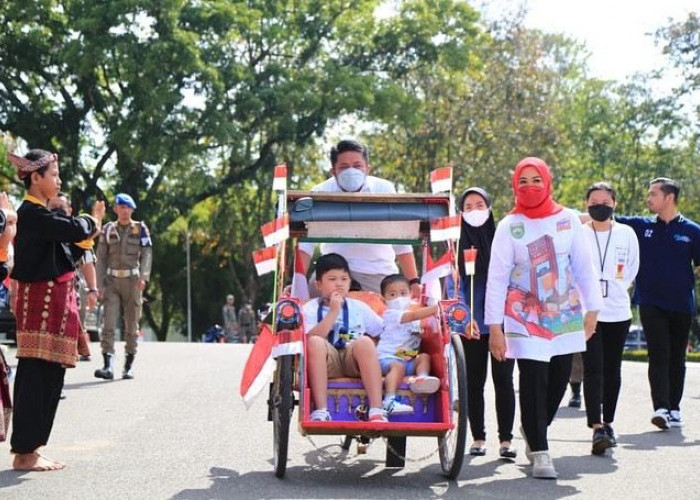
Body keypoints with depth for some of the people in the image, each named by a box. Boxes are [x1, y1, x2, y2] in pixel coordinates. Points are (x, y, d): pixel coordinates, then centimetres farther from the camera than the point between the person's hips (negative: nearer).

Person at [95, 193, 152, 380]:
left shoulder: (140, 229, 4)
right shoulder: (108, 230, 7)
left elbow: (146, 254, -4)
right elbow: (101, 258, 6)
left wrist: (143, 277, -20)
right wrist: (100, 284, -1)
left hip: (132, 281, 0)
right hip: (112, 282, 1)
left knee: (132, 325, 5)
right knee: (108, 324, -11)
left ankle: (128, 366, 14)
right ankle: (108, 367, -18)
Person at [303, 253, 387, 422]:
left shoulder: (359, 307, 16)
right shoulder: (310, 308, 8)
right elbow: (310, 339, -11)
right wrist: (333, 312, -12)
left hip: (354, 363, 2)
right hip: (328, 364, -2)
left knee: (365, 342, -29)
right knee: (316, 343, -31)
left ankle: (376, 410, -38)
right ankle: (320, 410, -37)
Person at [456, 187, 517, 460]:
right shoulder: (458, 244, 6)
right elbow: (455, 284, 2)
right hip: (472, 324, 1)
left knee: (503, 379, -3)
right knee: (474, 381, 5)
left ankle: (506, 439, -1)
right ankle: (478, 438, 11)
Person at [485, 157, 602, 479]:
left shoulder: (568, 219, 2)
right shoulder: (509, 226, -3)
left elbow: (584, 267, 7)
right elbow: (496, 278, -4)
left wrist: (591, 310, 5)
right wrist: (495, 327, -8)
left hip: (565, 317, 3)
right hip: (525, 319, -3)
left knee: (558, 382, 8)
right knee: (533, 383, -9)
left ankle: (534, 431, 33)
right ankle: (539, 453, -1)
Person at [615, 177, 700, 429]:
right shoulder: (642, 226, 5)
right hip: (651, 304, 0)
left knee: (677, 359, 9)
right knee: (659, 356, -10)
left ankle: (674, 409, 18)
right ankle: (661, 408, -18)